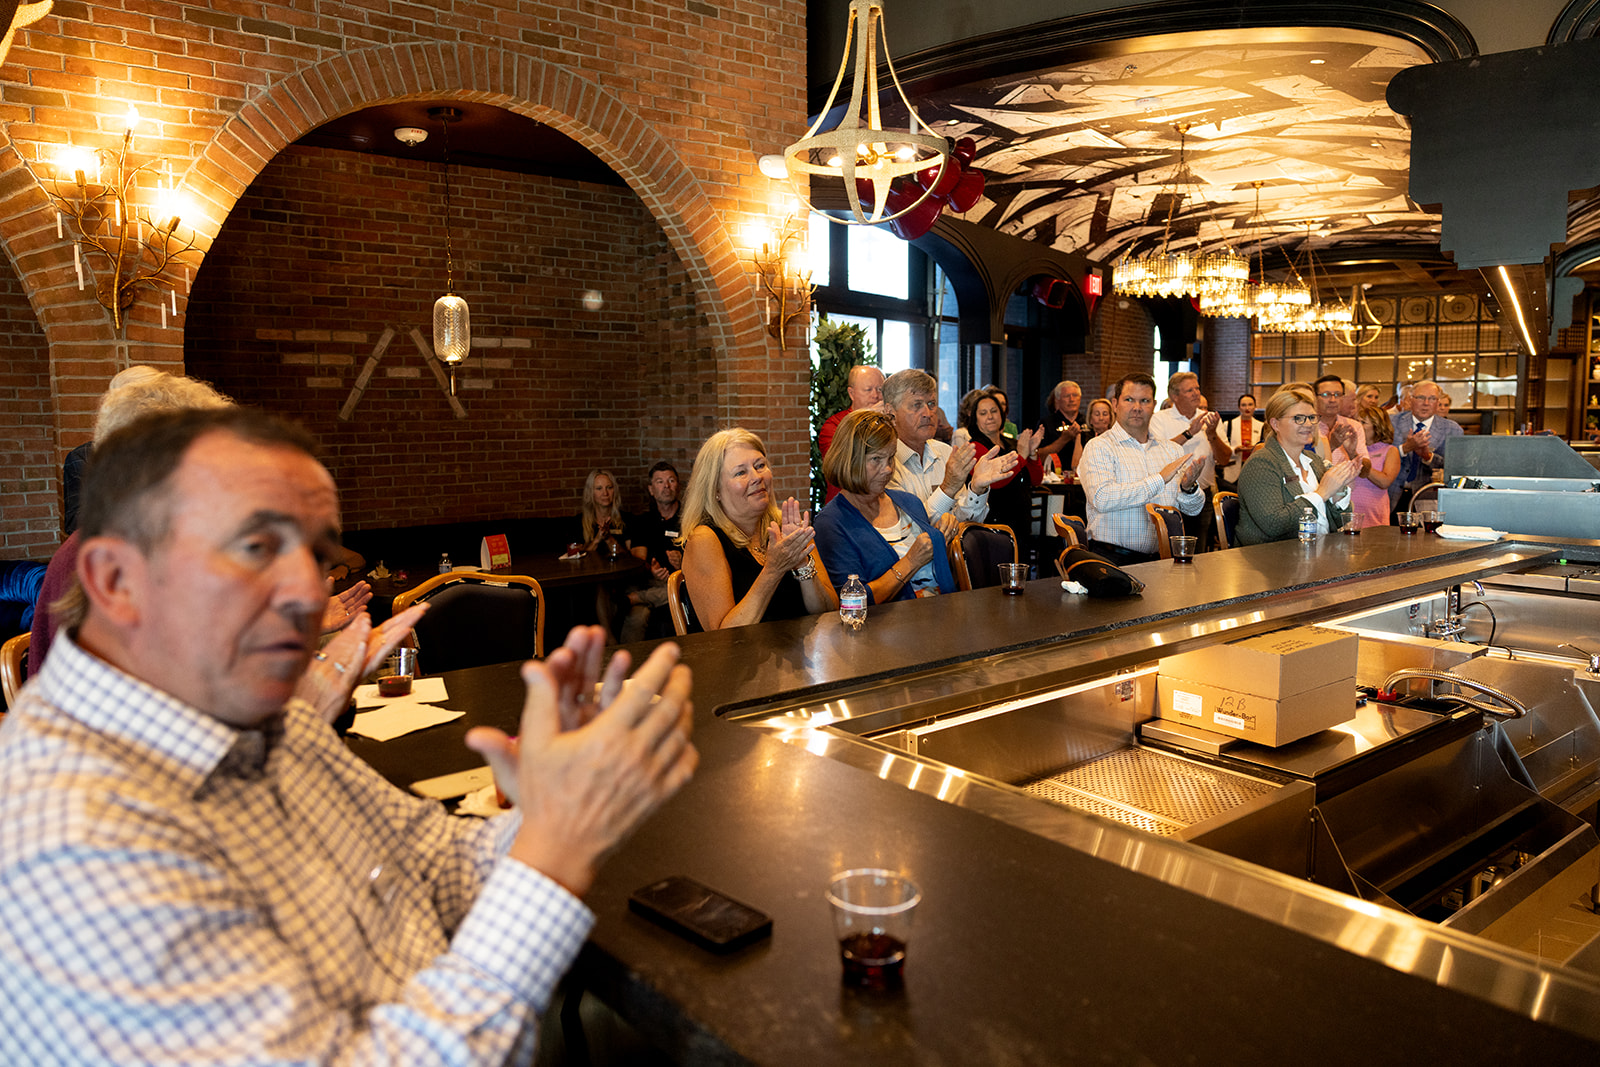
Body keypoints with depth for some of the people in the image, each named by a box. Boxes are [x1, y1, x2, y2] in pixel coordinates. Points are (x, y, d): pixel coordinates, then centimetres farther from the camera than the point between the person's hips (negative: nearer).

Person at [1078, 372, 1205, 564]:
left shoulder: (1172, 449, 17)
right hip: (1114, 558, -5)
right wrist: (1159, 479, -19)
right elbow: (1102, 499, -20)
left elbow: (1193, 509, 16)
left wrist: (1189, 488, -8)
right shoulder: (1098, 448, -1)